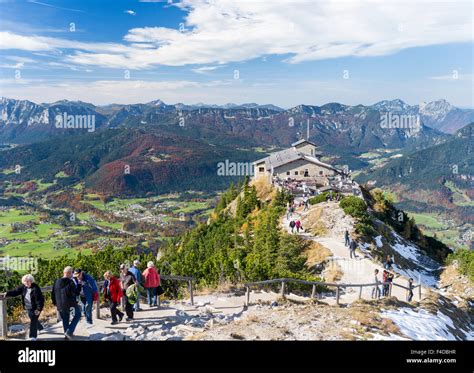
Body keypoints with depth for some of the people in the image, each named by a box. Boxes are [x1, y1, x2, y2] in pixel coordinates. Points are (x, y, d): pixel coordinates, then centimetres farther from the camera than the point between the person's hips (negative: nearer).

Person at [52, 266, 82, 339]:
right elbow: (76, 293, -14)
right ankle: (69, 331, 2)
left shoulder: (57, 282, 2)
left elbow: (53, 293, 9)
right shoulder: (70, 282, -18)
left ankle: (67, 335, 28)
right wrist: (79, 285, -2)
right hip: (70, 305, -6)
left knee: (65, 320, 19)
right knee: (77, 315, 14)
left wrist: (55, 303, 21)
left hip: (60, 305, 6)